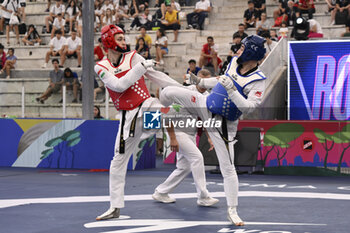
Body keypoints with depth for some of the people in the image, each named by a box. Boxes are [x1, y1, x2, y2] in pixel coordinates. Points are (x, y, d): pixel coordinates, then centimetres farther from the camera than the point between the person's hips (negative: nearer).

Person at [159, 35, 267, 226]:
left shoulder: (257, 81, -20)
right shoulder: (234, 62, 0)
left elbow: (249, 107, -29)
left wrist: (232, 90, -36)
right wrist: (201, 82, 13)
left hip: (224, 124, -5)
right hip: (206, 105, 5)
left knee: (228, 167, -5)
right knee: (169, 92, -7)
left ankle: (232, 210, 6)